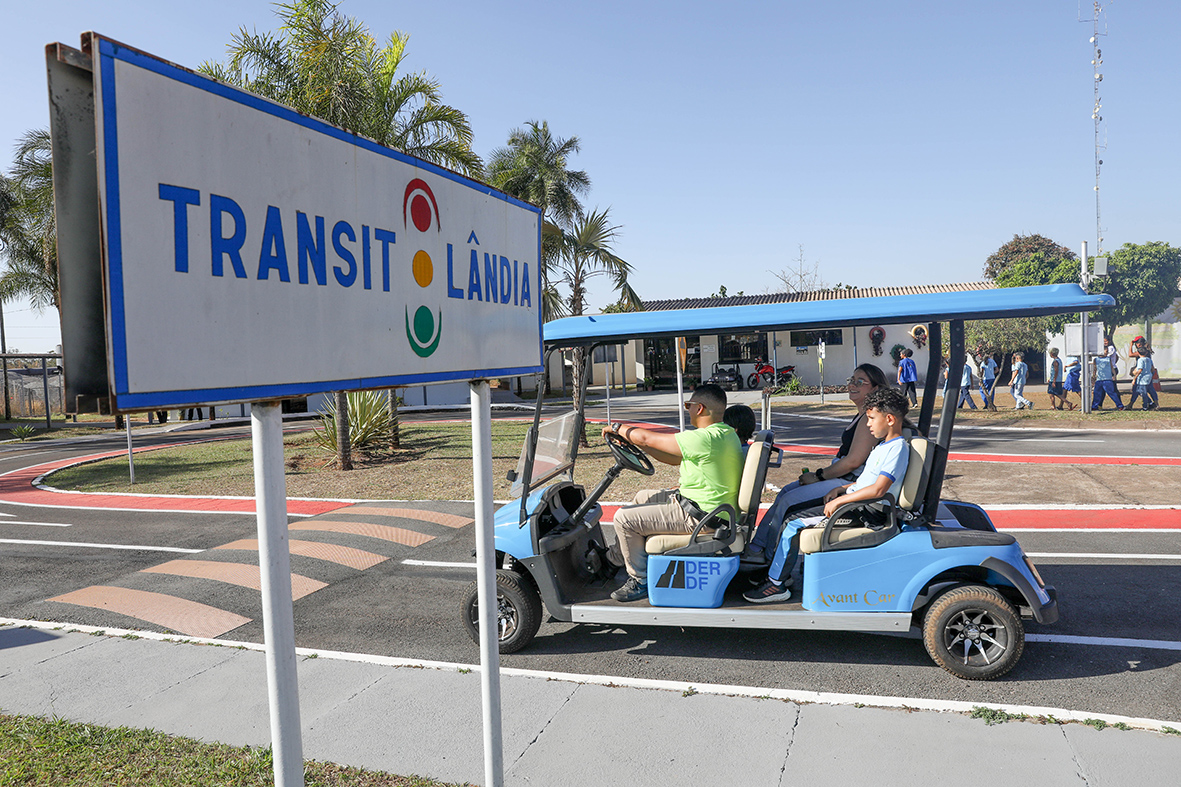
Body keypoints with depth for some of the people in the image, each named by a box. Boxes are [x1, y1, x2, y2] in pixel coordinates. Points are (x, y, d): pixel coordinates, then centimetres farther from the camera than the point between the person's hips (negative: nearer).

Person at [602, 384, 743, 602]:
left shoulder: (705, 439, -25)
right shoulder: (726, 433, 7)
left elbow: (646, 438, -18)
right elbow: (676, 459, 15)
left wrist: (617, 428, 0)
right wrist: (635, 443, 15)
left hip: (698, 515, -11)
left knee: (624, 518, -7)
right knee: (643, 497, 24)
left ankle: (640, 581, 6)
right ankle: (615, 557, 35)